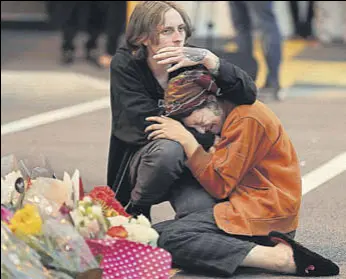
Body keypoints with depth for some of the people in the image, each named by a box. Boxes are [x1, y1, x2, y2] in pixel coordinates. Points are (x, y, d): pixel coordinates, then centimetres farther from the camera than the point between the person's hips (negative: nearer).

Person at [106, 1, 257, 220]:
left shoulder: (191, 61, -10)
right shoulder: (124, 64, -13)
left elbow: (248, 94, -19)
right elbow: (148, 124, -20)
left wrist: (209, 60, -34)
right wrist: (213, 141, -23)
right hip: (137, 159, -2)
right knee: (168, 149, -35)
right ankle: (134, 213, -12)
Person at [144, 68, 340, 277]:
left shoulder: (248, 119, -12)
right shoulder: (232, 116, 17)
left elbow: (219, 185, -13)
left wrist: (187, 141, -11)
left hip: (265, 211, -11)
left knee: (170, 238, -23)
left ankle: (280, 258, -29)